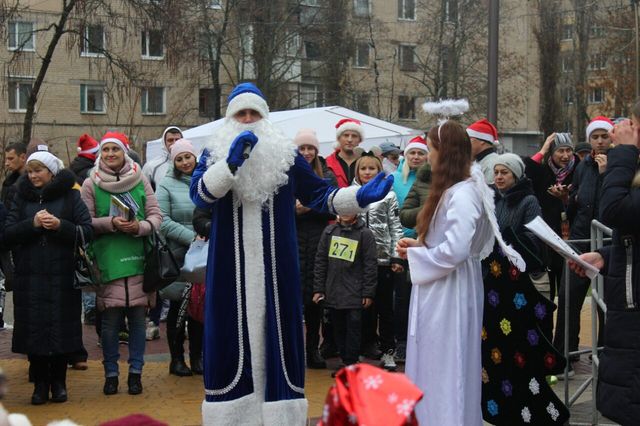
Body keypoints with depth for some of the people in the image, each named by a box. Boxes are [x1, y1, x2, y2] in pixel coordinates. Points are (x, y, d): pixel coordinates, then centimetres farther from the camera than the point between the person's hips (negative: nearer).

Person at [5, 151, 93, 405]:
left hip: (62, 277, -2)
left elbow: (87, 232, -3)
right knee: (34, 329, 1)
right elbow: (7, 234, 3)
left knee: (62, 329, 2)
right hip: (30, 277, 2)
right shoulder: (21, 197, 11)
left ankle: (58, 382, 15)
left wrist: (60, 225, -18)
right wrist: (32, 224, -14)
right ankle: (40, 384, 12)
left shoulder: (70, 196, 4)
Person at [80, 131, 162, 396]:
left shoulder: (140, 180, 6)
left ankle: (135, 372, 16)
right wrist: (111, 223, -14)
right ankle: (110, 373, 15)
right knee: (109, 319, 1)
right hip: (107, 260, -1)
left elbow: (156, 216, 6)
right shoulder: (91, 184, 3)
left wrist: (140, 227, -13)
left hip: (138, 258, 1)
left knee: (137, 317, 5)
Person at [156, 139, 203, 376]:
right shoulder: (167, 185, -2)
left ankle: (197, 357, 20)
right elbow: (163, 221, -9)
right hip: (178, 254, -3)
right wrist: (192, 237, -16)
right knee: (178, 306, 6)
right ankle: (177, 358, 16)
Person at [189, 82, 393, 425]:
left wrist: (358, 197, -10)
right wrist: (231, 162, -25)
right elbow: (199, 195, -13)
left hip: (274, 265, 1)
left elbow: (319, 195, 6)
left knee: (275, 333, 4)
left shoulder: (286, 154, 7)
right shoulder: (213, 153, 4)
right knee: (231, 334, 2)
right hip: (231, 266, -1)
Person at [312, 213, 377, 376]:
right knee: (338, 329, 9)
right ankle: (344, 361, 18)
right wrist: (318, 289, 5)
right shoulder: (329, 231, 8)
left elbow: (370, 265, -4)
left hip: (355, 294, -4)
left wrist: (368, 293, -8)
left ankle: (351, 363, 4)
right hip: (333, 293, 4)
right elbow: (320, 260, 10)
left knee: (353, 328, -3)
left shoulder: (365, 234, -3)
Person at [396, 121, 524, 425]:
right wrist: (420, 244, 5)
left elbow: (455, 251, -27)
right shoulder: (452, 191, 12)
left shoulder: (462, 194, -19)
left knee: (445, 368, 0)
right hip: (439, 292, 10)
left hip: (451, 294, -10)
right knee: (434, 368, 15)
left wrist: (415, 254, -13)